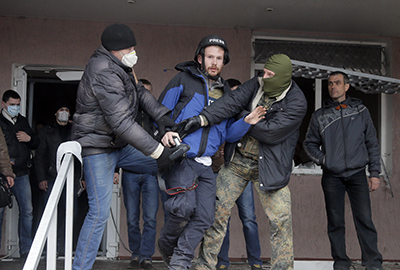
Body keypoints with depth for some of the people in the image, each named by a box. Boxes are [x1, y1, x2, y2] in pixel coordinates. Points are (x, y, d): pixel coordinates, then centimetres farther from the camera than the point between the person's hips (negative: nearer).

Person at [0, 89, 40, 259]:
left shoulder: (23, 122, 17)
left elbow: (36, 144, 23)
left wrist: (29, 139, 1)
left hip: (21, 174, 5)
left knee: (27, 211, 3)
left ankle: (26, 249, 10)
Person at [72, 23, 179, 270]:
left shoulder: (120, 67, 5)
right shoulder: (104, 73, -26)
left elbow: (140, 92, 5)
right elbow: (122, 122, -31)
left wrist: (161, 115, -16)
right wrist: (157, 150, -29)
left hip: (121, 147, 10)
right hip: (99, 149, -10)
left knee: (168, 165, 11)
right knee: (100, 212, -12)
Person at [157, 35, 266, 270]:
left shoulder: (226, 93, 18)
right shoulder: (184, 80, 4)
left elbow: (227, 134, 17)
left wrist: (246, 122, -3)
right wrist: (165, 131, -16)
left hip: (205, 165, 6)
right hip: (180, 157, -5)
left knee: (204, 218, -2)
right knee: (184, 207, -22)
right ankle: (167, 245, 7)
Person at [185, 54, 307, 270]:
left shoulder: (297, 103, -15)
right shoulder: (257, 84, -2)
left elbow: (271, 132, -24)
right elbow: (231, 101, -16)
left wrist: (243, 117, -14)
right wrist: (203, 118, -30)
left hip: (268, 167, -3)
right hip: (237, 161, 4)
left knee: (281, 219, -6)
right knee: (217, 209, 3)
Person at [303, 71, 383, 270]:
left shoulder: (360, 111, 7)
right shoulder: (320, 116, 7)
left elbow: (372, 144, 8)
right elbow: (310, 143, 16)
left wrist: (374, 173, 3)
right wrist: (322, 159, -3)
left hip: (357, 174, -1)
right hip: (332, 176, 1)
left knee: (364, 219, -7)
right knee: (335, 222, 4)